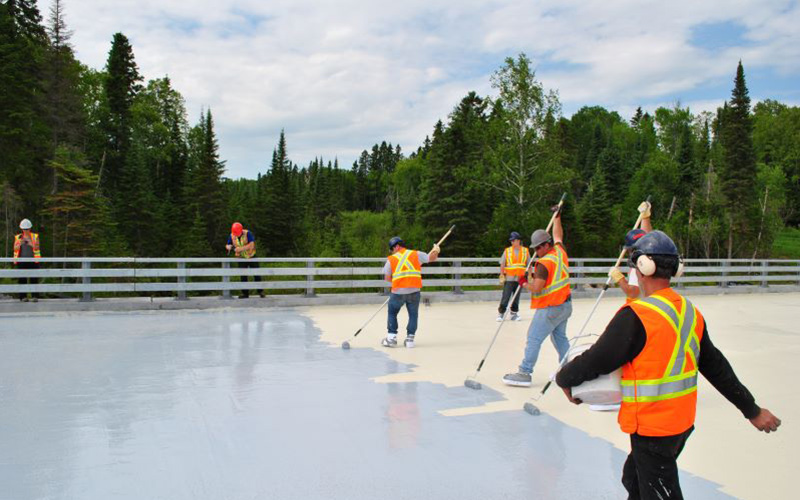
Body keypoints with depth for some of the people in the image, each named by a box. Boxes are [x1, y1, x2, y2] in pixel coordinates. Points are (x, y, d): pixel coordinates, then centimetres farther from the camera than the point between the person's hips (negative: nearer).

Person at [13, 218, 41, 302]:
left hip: (33, 260, -1)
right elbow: (15, 249, -1)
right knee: (22, 279, -1)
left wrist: (30, 242, -24)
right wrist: (19, 243, -21)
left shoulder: (35, 236, 5)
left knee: (34, 279, -5)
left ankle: (34, 296, -3)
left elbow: (37, 248, -6)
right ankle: (23, 297, 3)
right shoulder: (18, 237, 7)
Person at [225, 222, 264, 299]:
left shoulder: (248, 234, -20)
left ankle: (260, 292, 10)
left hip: (251, 257, -3)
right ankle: (245, 293, 9)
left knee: (256, 274, 0)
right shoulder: (231, 236, -6)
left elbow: (251, 245, -30)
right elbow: (228, 245, 3)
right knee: (243, 276, 2)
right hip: (241, 258, 3)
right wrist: (229, 247, -22)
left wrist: (241, 248, -37)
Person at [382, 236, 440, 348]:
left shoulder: (391, 259, 6)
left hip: (398, 291, -1)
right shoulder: (416, 254, 6)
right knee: (413, 314, 14)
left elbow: (387, 277, 8)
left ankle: (392, 338, 12)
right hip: (414, 291, 1)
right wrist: (435, 250, 21)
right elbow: (431, 258, 7)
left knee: (392, 313, 16)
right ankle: (410, 338, 11)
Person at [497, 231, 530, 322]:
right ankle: (501, 313, 3)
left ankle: (514, 314, 17)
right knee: (505, 297, -5)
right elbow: (502, 264, 4)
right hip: (509, 278, -1)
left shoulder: (525, 251, 5)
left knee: (516, 298, 7)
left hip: (520, 279, 1)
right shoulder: (507, 251, 3)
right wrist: (502, 275, -1)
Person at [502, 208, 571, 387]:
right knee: (560, 337, 19)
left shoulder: (544, 263, -19)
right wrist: (557, 217, 34)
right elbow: (558, 235, 24)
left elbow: (537, 288, -21)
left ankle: (524, 373, -10)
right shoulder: (560, 251, 4)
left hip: (550, 308, -9)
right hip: (565, 305, 9)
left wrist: (525, 283, -3)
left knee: (534, 338, -8)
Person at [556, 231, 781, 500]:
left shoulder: (635, 316, -22)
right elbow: (716, 366, 10)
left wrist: (564, 378, 0)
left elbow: (596, 361, -19)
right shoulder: (690, 312, 3)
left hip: (652, 429, -8)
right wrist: (752, 410, 19)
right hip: (683, 422, 8)